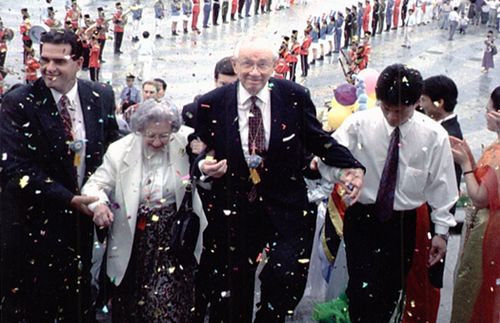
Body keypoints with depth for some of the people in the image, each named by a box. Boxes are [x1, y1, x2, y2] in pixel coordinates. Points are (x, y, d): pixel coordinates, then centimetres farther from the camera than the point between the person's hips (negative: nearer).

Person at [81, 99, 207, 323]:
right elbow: (95, 184, -3)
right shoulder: (120, 151, -5)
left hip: (173, 238, -1)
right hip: (133, 241, 1)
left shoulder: (185, 144, -5)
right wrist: (98, 203, -26)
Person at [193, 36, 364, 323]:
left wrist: (352, 166, -9)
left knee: (288, 278, -13)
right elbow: (201, 150, 8)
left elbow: (319, 139, 4)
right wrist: (204, 165, -15)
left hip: (285, 205, -1)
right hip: (233, 208, 1)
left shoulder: (295, 97, -7)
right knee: (231, 291, 10)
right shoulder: (212, 105, -6)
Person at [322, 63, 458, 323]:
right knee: (363, 291, -11)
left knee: (391, 292, 13)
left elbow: (441, 185, -2)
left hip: (403, 223, 1)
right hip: (362, 217, -1)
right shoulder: (359, 124, -10)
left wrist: (441, 231, 1)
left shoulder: (434, 136, -8)